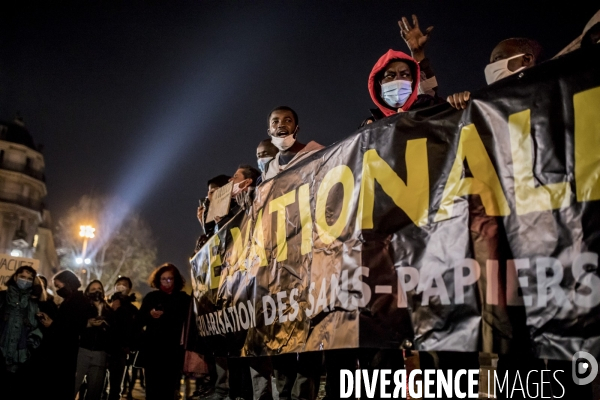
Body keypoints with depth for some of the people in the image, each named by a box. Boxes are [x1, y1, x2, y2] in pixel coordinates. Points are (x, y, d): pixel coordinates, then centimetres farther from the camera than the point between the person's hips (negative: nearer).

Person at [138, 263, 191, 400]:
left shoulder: (184, 299, 6)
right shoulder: (151, 297, 8)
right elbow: (139, 322, 5)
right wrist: (150, 315, -15)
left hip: (173, 351, -1)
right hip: (152, 350, 1)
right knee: (152, 389, -1)